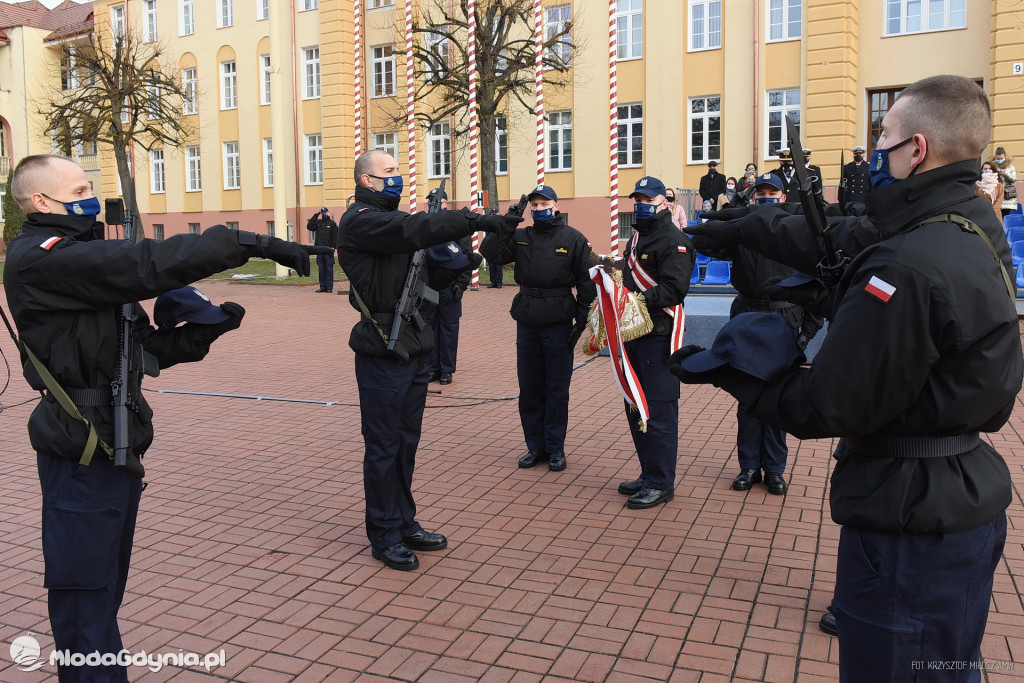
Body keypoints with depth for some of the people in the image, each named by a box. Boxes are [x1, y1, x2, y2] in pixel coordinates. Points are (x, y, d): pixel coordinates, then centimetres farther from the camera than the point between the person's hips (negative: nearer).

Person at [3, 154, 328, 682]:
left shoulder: (79, 257, 16)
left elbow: (145, 346, 14)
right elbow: (149, 263, -27)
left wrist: (204, 330, -3)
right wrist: (255, 244, -27)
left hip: (114, 446, 10)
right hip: (82, 456, -10)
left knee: (106, 586, 19)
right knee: (85, 595, 0)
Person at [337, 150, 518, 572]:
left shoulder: (390, 218, 21)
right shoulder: (360, 221, -11)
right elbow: (415, 228, -26)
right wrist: (477, 221, -30)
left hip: (413, 348, 9)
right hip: (383, 352, -9)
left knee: (406, 442, 16)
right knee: (383, 446, 1)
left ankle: (405, 524, 28)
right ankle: (383, 537, 12)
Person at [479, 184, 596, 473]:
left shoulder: (573, 239, -1)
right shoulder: (520, 237, 8)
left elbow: (586, 282, -1)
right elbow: (489, 251, -4)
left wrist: (582, 318, -7)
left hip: (558, 324, -4)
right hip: (527, 323, 4)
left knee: (557, 389, 5)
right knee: (529, 388, 10)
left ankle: (555, 448, 16)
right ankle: (535, 446, 21)